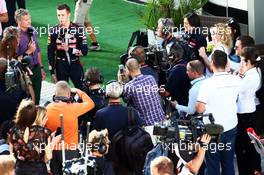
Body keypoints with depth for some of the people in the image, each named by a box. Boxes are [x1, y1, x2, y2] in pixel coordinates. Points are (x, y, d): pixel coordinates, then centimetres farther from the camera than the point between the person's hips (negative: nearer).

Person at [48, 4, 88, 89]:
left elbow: (84, 51, -6)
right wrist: (52, 72, 2)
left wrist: (69, 49, -21)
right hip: (60, 66, 1)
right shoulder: (53, 31, -1)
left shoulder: (78, 29, -6)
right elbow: (50, 53, 4)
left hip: (75, 65, -1)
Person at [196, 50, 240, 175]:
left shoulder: (208, 83, -19)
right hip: (231, 127, 4)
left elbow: (200, 109, -20)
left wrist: (196, 105, 2)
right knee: (228, 163, 15)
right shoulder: (236, 80, -5)